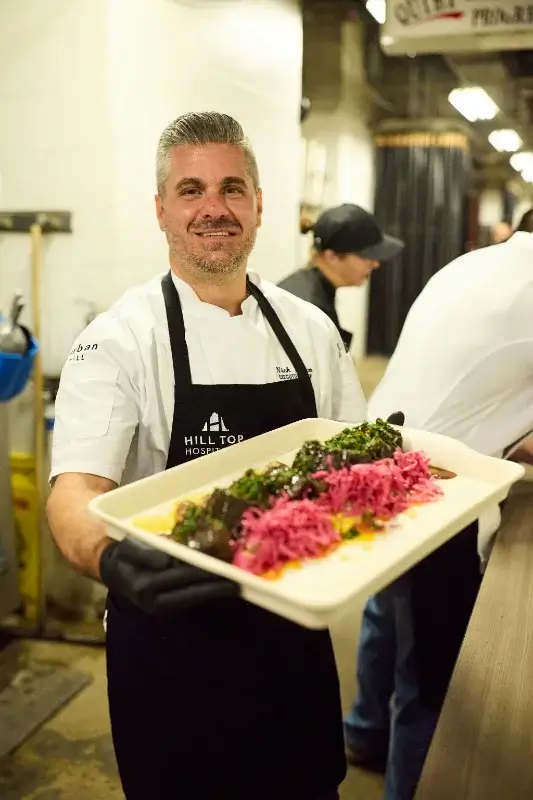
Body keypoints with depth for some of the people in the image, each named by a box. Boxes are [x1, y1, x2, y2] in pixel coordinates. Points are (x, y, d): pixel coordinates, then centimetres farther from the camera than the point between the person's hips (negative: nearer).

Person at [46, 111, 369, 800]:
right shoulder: (120, 338, -13)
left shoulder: (310, 329, 2)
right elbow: (74, 491, -24)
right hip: (173, 636, -4)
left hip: (295, 631, 5)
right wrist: (110, 558, -45)